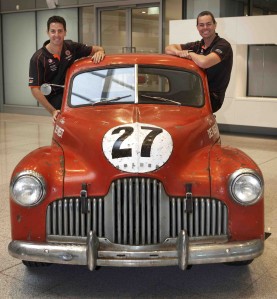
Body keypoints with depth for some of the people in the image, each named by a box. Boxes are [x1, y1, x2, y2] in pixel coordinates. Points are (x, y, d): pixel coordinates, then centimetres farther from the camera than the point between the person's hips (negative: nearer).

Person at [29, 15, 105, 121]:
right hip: (56, 99, -5)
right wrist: (52, 111, -24)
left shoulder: (71, 47, -2)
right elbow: (35, 89, -15)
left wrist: (99, 52, -20)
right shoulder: (38, 59, -14)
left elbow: (97, 49, 7)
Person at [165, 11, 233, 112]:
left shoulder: (223, 45, -11)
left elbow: (204, 63, -30)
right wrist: (179, 52, -11)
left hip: (212, 98, -7)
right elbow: (169, 48, 13)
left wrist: (189, 53, -9)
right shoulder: (197, 46, 12)